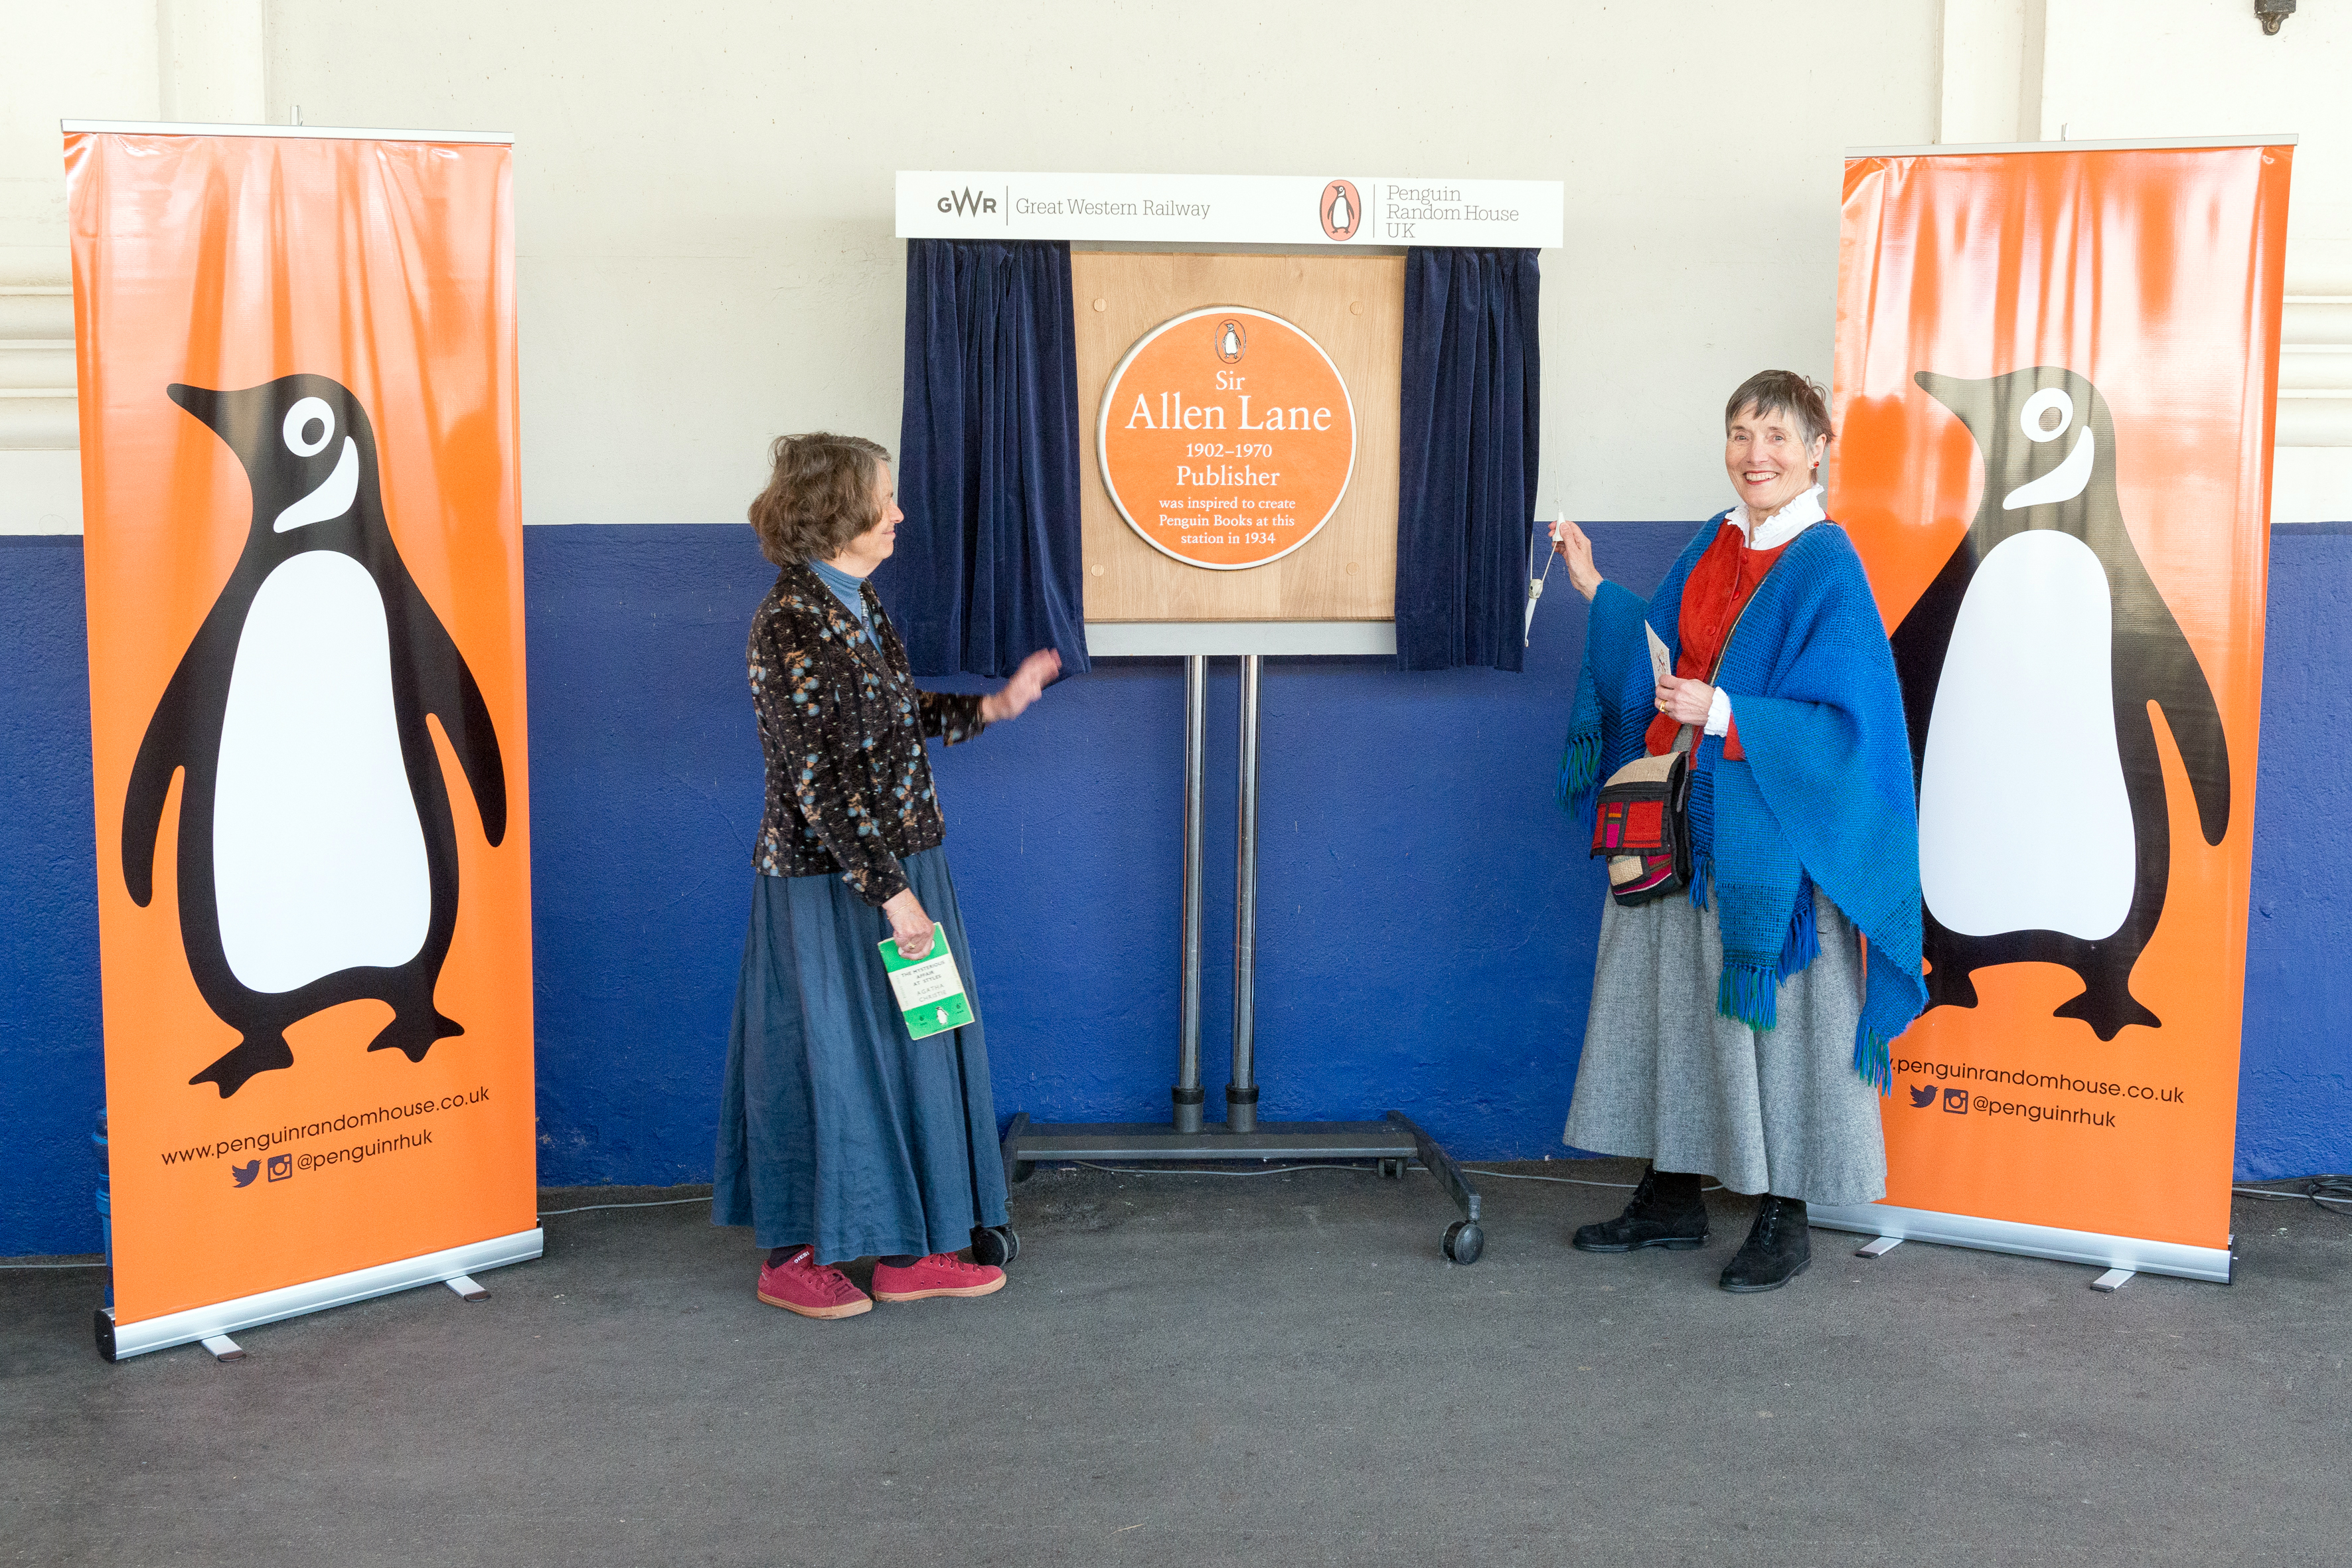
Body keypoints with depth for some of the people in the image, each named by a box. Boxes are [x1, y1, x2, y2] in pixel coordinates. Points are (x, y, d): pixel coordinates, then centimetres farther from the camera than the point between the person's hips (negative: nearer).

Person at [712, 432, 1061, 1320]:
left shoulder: (856, 604, 9)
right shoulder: (792, 624, -20)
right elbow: (819, 781, -21)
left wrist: (992, 706, 13)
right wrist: (890, 891, -21)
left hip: (896, 864, 9)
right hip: (830, 882, -9)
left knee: (911, 1052, 13)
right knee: (827, 1058, 3)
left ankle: (910, 1251, 24)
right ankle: (792, 1258, 19)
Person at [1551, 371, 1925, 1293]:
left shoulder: (1827, 568, -12)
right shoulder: (1713, 547, 9)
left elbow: (1844, 721, -16)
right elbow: (1661, 659, 17)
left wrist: (1724, 715, -23)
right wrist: (1595, 591, 12)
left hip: (1771, 836, -7)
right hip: (1685, 824, 7)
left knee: (1771, 1010, 0)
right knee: (1674, 1000, 12)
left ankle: (1783, 1222, 13)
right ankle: (1674, 1198, 25)